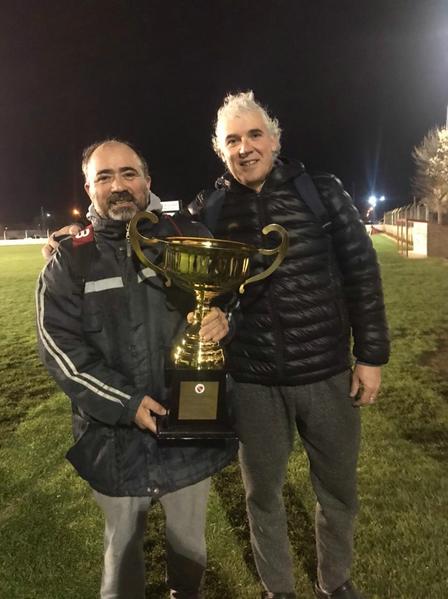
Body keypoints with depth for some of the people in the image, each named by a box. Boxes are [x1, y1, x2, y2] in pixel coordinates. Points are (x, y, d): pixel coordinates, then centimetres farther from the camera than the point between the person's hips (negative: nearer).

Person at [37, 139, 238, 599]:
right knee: (122, 545, 21)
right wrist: (124, 403, -18)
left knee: (189, 540, 23)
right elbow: (60, 345, -8)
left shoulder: (188, 239, -1)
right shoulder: (69, 262, -2)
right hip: (116, 436, -1)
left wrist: (225, 318, -22)